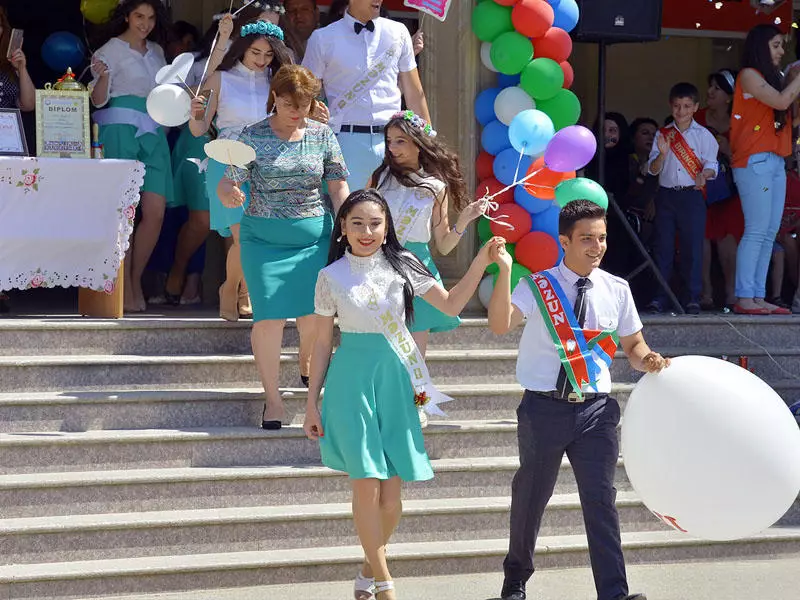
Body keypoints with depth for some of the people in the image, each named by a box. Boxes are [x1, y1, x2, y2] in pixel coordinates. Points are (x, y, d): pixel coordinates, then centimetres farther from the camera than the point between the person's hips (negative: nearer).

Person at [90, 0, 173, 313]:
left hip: (154, 133, 6)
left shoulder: (156, 51, 19)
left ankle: (136, 282, 7)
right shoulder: (111, 50, 1)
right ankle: (125, 290, -7)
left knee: (156, 212, -4)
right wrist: (102, 77, -24)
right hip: (121, 128, -6)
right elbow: (98, 100, -5)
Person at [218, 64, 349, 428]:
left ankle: (307, 361, 36)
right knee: (269, 315, -7)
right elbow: (227, 186, -6)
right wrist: (229, 193, -30)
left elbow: (338, 186, 6)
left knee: (315, 312, 1)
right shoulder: (253, 137, -2)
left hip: (315, 235, 2)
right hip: (264, 238, -2)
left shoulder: (322, 135, 4)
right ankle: (272, 397, 1)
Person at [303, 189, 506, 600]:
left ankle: (371, 566, 25)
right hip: (353, 381, -2)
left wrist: (482, 262, -6)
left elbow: (451, 304, 6)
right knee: (367, 485, -8)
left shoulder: (402, 265, 4)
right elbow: (322, 343, 4)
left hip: (395, 380, 2)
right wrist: (312, 404, 4)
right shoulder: (332, 277, 0)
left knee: (392, 489, 2)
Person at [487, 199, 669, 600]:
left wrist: (647, 359, -7)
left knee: (601, 498, -4)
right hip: (545, 406, -2)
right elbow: (500, 325, -24)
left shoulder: (616, 290, 5)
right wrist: (505, 271, -35)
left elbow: (632, 344, 17)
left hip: (596, 408, 2)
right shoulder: (538, 287, -7)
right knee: (531, 495, 12)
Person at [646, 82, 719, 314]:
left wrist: (703, 175, -23)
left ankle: (693, 298, -1)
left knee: (693, 246, -5)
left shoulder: (703, 135, 5)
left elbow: (711, 165, -1)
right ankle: (658, 297, 4)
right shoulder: (663, 134, 10)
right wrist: (662, 153, -15)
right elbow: (653, 169, 5)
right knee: (663, 246, 1)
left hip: (692, 194, -2)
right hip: (666, 194, 2)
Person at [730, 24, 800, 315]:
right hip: (754, 161, -9)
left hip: (775, 162, 9)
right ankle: (744, 298, -13)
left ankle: (758, 297, 3)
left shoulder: (771, 77, 22)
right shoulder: (749, 75, -3)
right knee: (757, 230, -13)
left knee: (770, 233, 3)